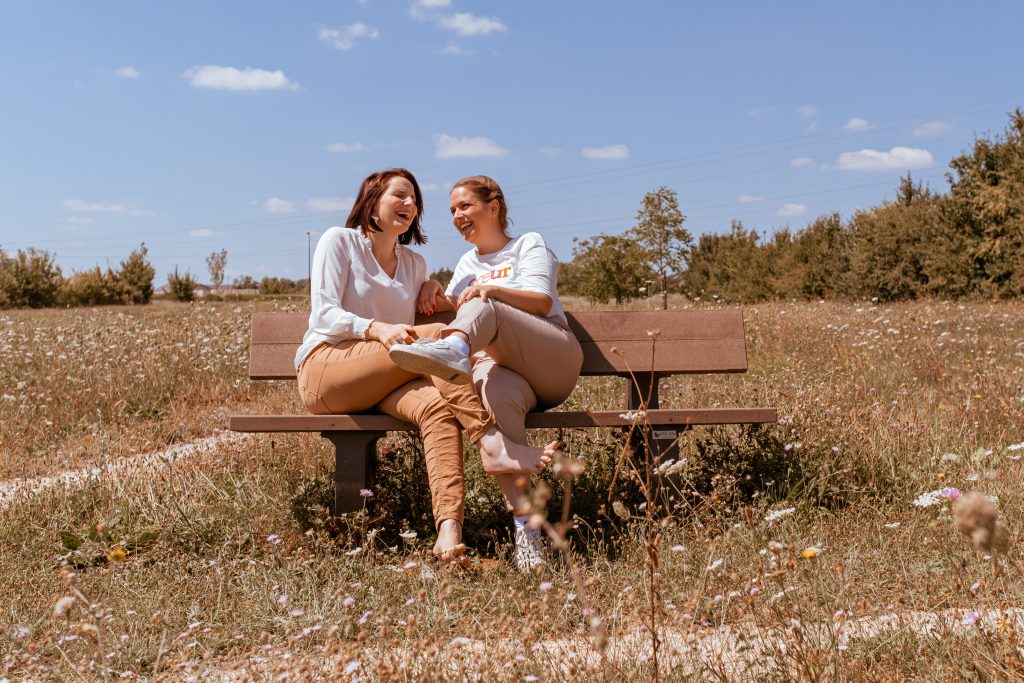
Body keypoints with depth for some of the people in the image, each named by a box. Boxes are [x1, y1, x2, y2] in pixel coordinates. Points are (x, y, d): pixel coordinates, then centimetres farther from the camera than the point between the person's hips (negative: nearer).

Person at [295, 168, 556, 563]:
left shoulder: (414, 264, 21)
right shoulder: (339, 241, 4)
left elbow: (413, 326, 23)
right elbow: (324, 314, -8)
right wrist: (377, 329, -26)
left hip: (377, 384, 5)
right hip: (325, 370, -4)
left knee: (435, 404, -33)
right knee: (437, 338, -28)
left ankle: (450, 530, -51)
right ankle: (491, 440, -39)